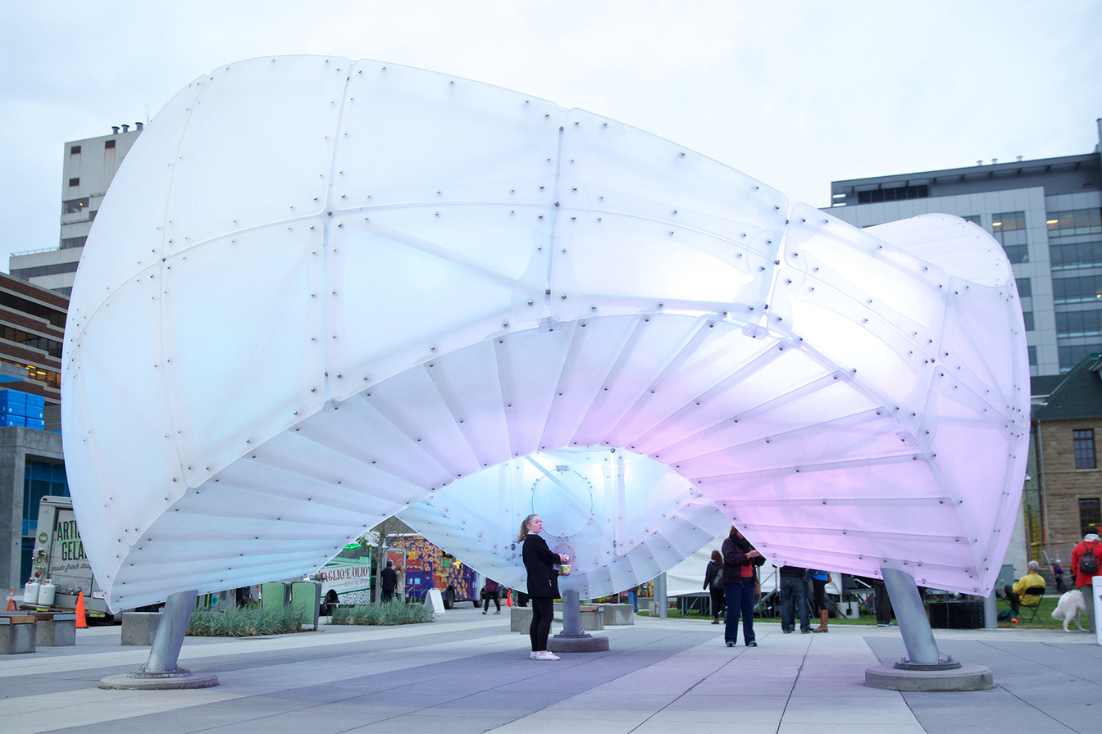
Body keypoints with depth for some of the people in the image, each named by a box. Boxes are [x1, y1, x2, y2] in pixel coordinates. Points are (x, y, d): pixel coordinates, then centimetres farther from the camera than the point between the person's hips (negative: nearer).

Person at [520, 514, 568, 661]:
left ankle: (535, 651, 12)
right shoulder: (536, 540, -12)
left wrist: (557, 571, 17)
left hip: (535, 586, 10)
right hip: (543, 584, -10)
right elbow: (548, 557, -13)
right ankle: (542, 651, -12)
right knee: (547, 616, -10)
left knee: (537, 617, 10)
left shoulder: (528, 541, 18)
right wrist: (560, 558, 8)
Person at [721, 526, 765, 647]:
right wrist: (747, 555, -21)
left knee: (748, 610, 3)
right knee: (733, 610, -3)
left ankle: (750, 638, 8)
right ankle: (730, 639, 5)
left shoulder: (747, 543, 15)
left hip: (748, 581, 5)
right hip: (733, 581, -5)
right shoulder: (728, 543, 0)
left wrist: (761, 556, -5)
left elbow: (758, 562, 16)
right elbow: (731, 558, -16)